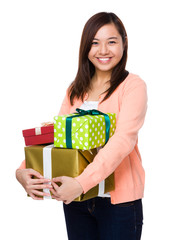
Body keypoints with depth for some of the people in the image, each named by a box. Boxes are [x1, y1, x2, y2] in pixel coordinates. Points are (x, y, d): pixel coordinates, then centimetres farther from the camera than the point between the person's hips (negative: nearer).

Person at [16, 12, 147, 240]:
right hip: (75, 197, 5)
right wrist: (23, 170, -14)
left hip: (118, 199, -5)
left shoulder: (132, 85, -9)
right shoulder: (76, 90, 10)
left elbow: (123, 139, -22)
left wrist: (82, 182, -34)